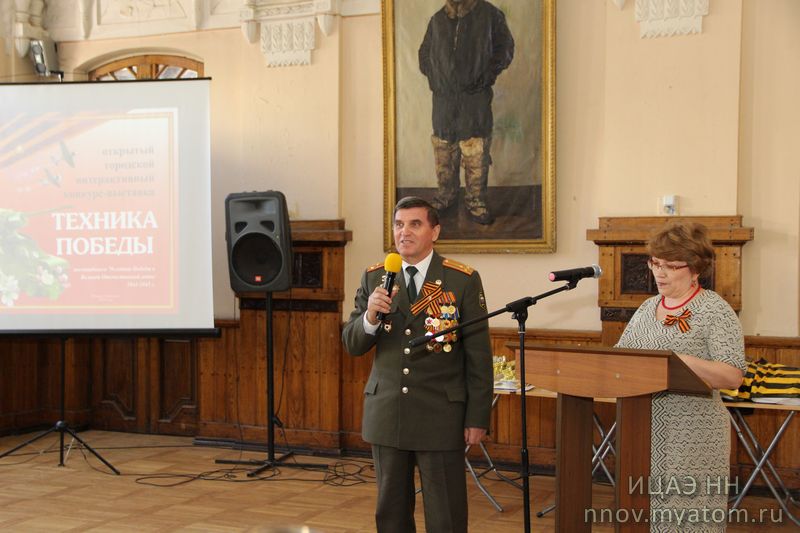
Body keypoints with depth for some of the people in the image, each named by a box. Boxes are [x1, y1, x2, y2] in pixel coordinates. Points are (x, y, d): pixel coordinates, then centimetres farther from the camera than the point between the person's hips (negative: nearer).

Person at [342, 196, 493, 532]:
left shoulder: (463, 281, -5)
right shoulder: (374, 278, 4)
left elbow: (479, 356, -4)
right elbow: (352, 344, 3)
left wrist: (477, 418, -6)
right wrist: (370, 316, -17)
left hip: (441, 416, -3)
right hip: (385, 413, 4)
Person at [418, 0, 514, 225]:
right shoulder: (437, 19, 13)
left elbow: (505, 47, 4)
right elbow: (424, 52, 23)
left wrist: (488, 76, -7)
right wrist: (432, 77, 6)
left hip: (476, 96, -3)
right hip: (443, 97, 3)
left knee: (476, 152, -5)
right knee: (444, 149, 6)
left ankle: (476, 200, 4)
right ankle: (446, 195, 20)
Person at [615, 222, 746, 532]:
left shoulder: (716, 311, -7)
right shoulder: (647, 309, 13)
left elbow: (732, 377, -16)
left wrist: (676, 360, -27)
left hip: (691, 439, -6)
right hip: (643, 434, 6)